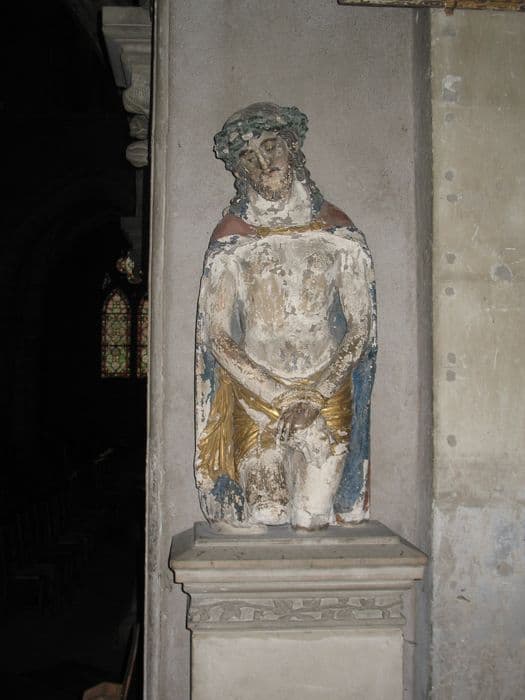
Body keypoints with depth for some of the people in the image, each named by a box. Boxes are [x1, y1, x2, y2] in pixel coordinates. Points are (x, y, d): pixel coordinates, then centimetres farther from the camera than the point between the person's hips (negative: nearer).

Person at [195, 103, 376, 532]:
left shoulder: (336, 231, 5)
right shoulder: (231, 236, 3)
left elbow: (360, 327, 2)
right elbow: (217, 336, -1)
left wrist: (316, 392, -9)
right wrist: (276, 393, -10)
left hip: (327, 394, 0)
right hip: (252, 394, 0)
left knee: (314, 520, -3)